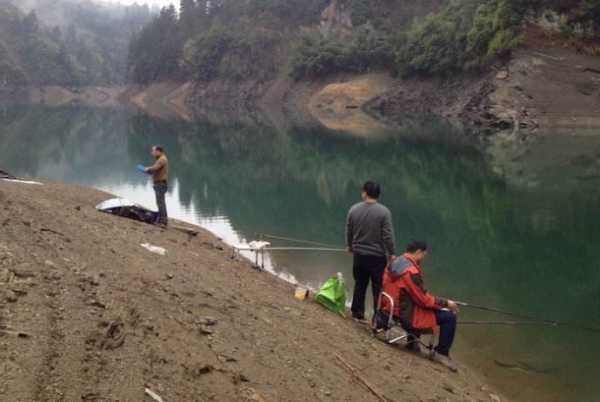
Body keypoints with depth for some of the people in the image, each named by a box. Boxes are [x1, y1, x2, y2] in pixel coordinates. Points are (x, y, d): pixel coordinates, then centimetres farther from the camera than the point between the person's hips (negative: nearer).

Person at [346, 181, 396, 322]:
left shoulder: (354, 209, -3)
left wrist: (350, 246, 25)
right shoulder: (384, 212, -15)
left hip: (359, 254, 4)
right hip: (378, 256, -4)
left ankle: (357, 312, 26)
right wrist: (392, 253, -3)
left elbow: (348, 231, 8)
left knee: (360, 284, 18)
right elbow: (388, 236, -15)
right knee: (378, 288, 4)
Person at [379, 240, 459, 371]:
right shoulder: (411, 272, -25)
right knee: (449, 317, -6)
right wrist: (446, 303, -8)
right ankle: (441, 353, 7)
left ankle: (412, 339, 38)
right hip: (405, 314, -10)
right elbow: (423, 299, -20)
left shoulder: (394, 264, 3)